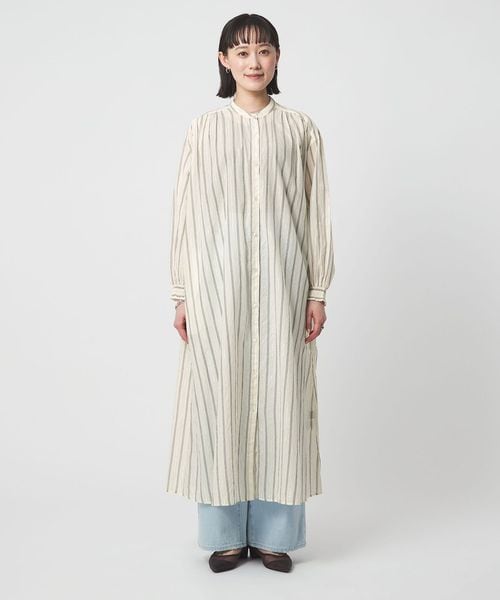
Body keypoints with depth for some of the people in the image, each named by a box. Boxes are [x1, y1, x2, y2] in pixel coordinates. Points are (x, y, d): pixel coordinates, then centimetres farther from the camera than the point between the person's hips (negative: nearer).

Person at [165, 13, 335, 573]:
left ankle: (273, 533, 15)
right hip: (217, 283, 0)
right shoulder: (203, 129, 5)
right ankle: (226, 533, 15)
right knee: (218, 399, 2)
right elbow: (185, 214, 4)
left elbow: (316, 214, 5)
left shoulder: (301, 129, 6)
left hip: (281, 284, 0)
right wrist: (181, 296, 1)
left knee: (280, 400, 2)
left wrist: (318, 291, 0)